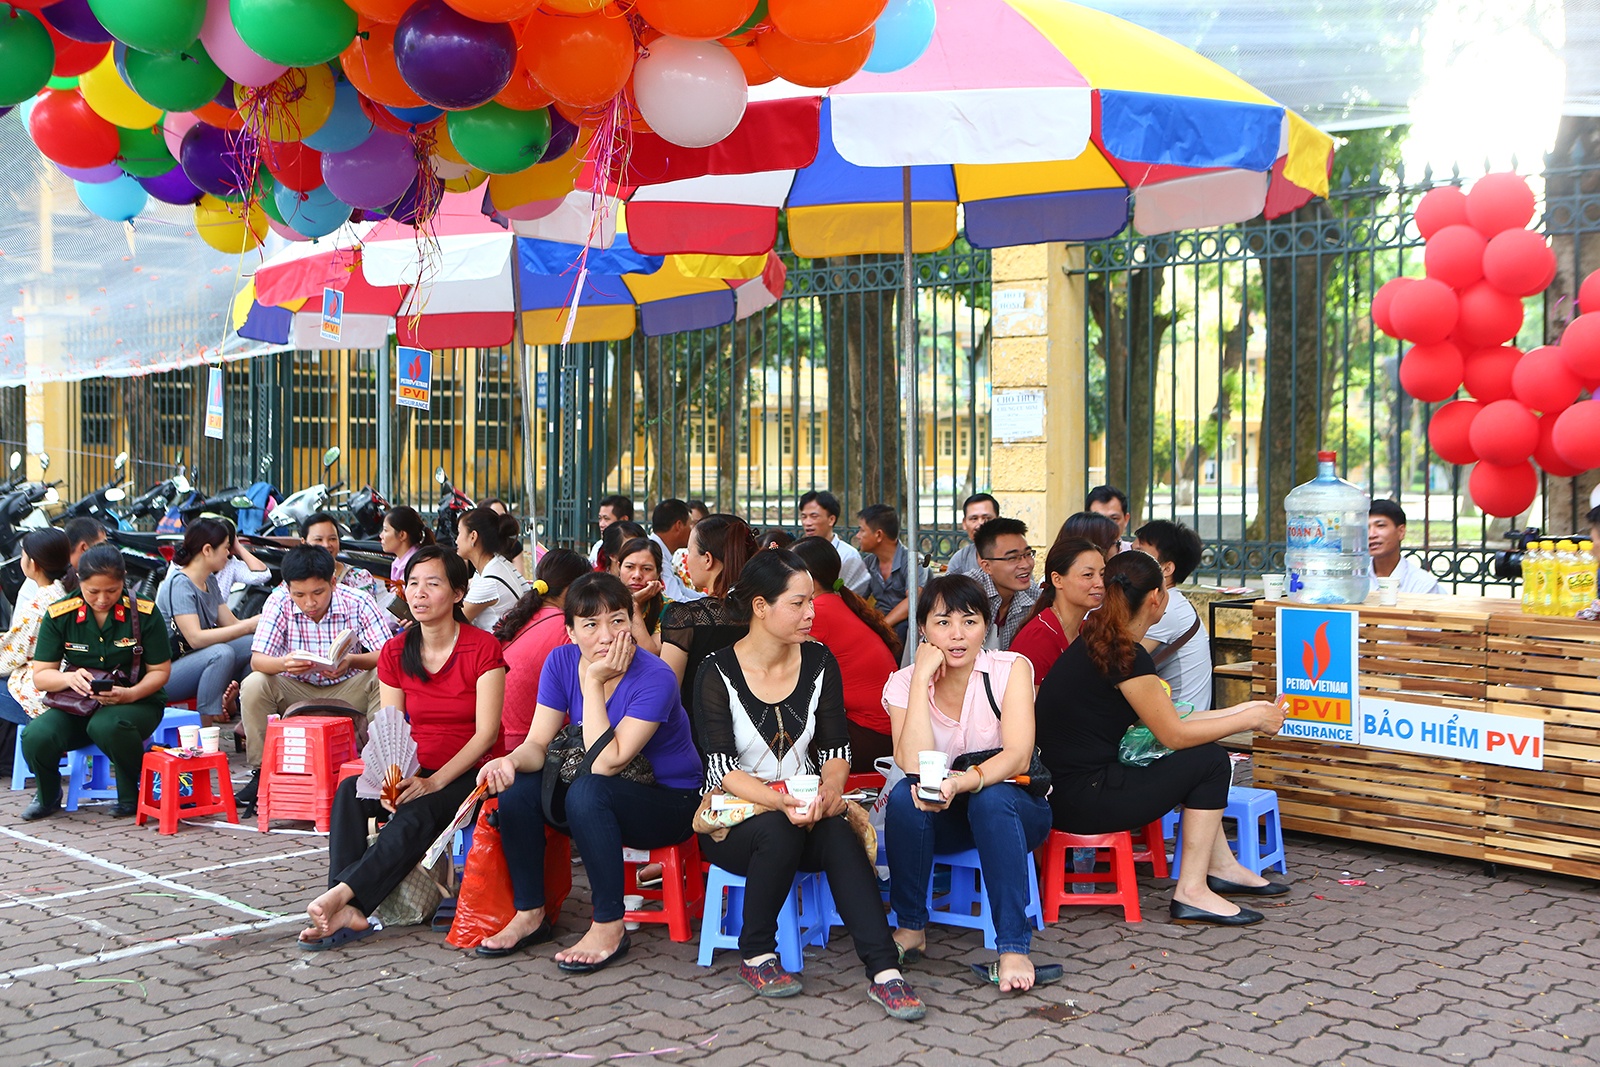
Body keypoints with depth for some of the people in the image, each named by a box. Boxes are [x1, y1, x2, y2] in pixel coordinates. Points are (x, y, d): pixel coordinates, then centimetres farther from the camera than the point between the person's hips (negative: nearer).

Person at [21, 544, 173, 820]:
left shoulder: (144, 613, -9)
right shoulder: (59, 615, -5)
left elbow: (159, 671, -3)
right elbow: (40, 676, -3)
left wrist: (131, 694, -24)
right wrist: (69, 678, -27)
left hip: (135, 701, -2)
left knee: (106, 726, -38)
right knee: (36, 736, -29)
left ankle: (134, 794, -7)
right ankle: (48, 796, 8)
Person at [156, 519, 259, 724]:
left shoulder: (210, 582, 11)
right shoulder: (179, 584, -18)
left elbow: (231, 624, 6)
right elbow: (196, 638, -28)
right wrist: (249, 625, -28)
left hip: (200, 658, 9)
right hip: (166, 671, -9)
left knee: (255, 643, -8)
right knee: (222, 653, -35)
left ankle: (230, 702, -7)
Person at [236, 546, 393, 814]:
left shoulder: (358, 603, -15)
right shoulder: (279, 603, -13)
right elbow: (257, 660, -18)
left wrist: (352, 661, -41)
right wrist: (283, 663, -42)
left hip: (348, 691, -1)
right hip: (297, 691, 1)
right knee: (253, 685, -26)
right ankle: (261, 773, -12)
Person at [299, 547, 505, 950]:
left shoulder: (483, 648, -7)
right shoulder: (394, 653, 8)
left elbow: (486, 731, -12)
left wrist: (434, 782, -23)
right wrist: (392, 780, -18)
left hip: (469, 774, -5)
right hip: (416, 775, 5)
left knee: (416, 815, -34)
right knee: (350, 792, -24)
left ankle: (341, 896, -37)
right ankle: (350, 912, -35)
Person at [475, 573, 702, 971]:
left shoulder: (654, 678, -25)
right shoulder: (561, 662, -7)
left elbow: (606, 763, -30)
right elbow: (537, 744, -9)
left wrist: (594, 683, -29)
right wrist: (511, 761, -32)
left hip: (671, 802, -6)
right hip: (604, 795, 6)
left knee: (587, 791, -33)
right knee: (516, 785, -17)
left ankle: (609, 928, -21)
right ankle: (529, 915, -1)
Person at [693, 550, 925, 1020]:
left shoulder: (820, 663, 4)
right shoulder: (718, 673, -8)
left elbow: (835, 749, 2)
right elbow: (724, 769, -16)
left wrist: (829, 790, -20)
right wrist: (780, 802, -32)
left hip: (807, 809, 3)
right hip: (733, 818, -3)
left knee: (838, 832, -31)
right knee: (778, 832, -36)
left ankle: (884, 972, -37)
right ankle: (755, 957, -15)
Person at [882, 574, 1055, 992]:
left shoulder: (1011, 669, -10)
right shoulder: (904, 682, -6)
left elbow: (1017, 756, -24)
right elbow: (913, 765, -23)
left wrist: (963, 782, -43)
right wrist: (922, 678, -24)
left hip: (1012, 810, -1)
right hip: (943, 819, 2)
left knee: (991, 799, -35)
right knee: (904, 795, -30)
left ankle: (1013, 948, -32)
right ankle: (911, 927, -13)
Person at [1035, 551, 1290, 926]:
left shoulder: (1097, 642, 12)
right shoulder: (1126, 656, -17)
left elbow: (1163, 720, 14)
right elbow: (1174, 734, -12)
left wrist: (1240, 711, 15)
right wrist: (1251, 719, -1)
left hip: (1067, 787, 10)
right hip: (1081, 800, -10)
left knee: (1199, 752, 20)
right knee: (1211, 761, -1)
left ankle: (1221, 866, 28)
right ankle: (1191, 892, 0)